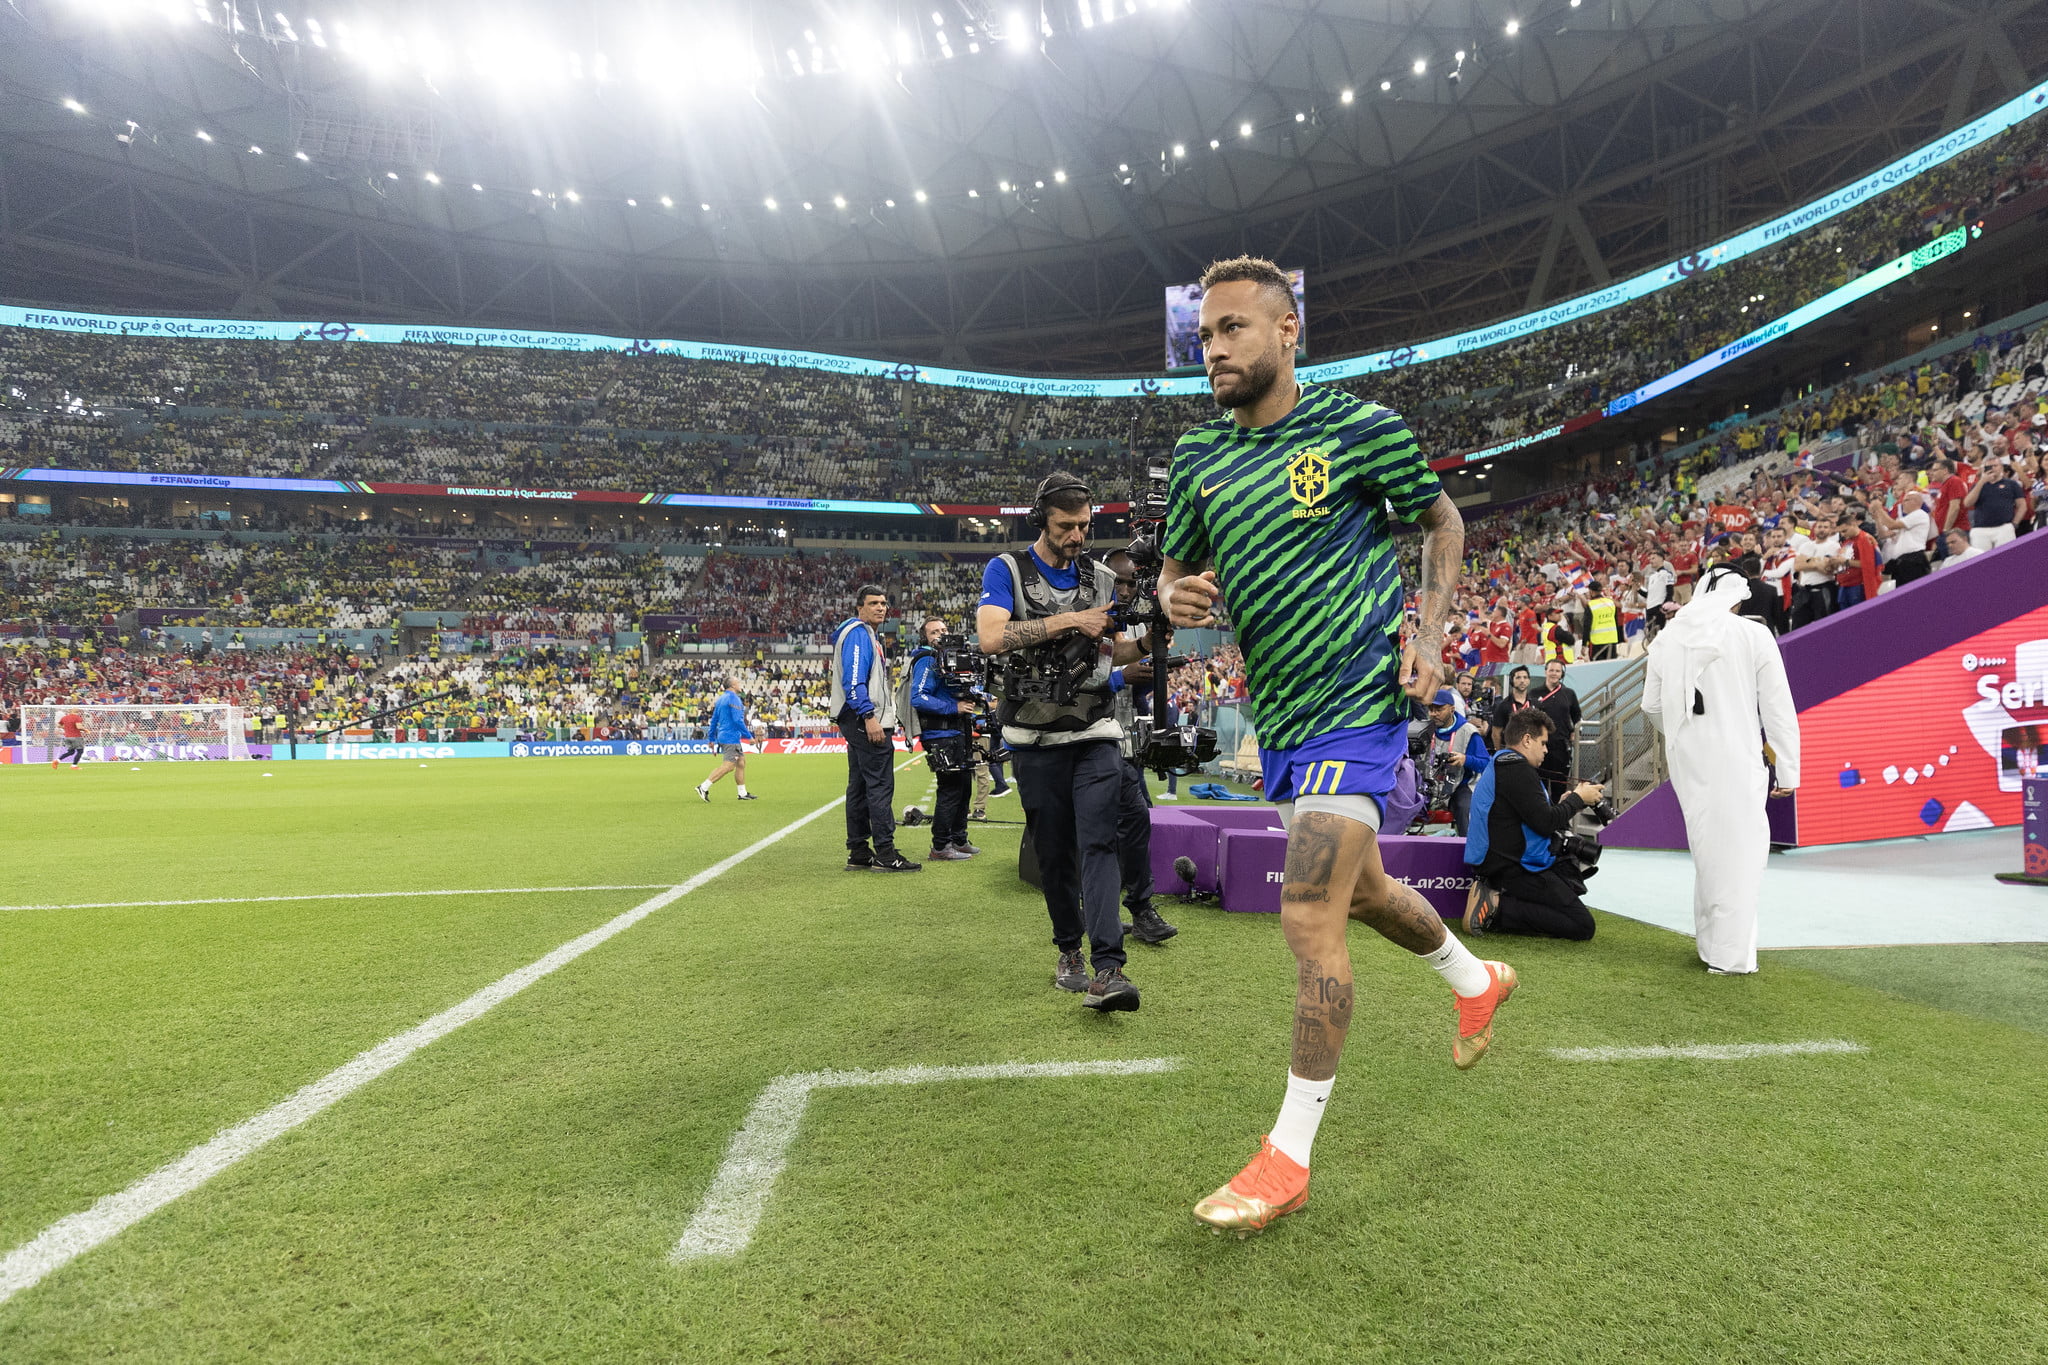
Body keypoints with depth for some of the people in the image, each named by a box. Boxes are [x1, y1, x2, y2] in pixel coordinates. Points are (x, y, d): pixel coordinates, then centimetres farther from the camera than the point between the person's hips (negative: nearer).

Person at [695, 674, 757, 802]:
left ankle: (743, 793, 14)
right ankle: (704, 787, -11)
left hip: (723, 736, 10)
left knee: (741, 762, 12)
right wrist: (749, 736, -14)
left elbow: (714, 720, 17)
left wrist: (711, 738, 21)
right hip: (731, 737, -10)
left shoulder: (721, 698, 15)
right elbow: (738, 720, -19)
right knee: (728, 766, -11)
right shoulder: (733, 698, -13)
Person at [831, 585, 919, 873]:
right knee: (880, 784, -10)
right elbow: (853, 679, -20)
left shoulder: (870, 635, 23)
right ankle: (885, 854, -9)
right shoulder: (858, 633, -9)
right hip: (865, 721, -11)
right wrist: (869, 716, -25)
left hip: (861, 722, 11)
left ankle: (858, 854, 15)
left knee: (859, 786, 10)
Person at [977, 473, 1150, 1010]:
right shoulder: (1007, 571, -1)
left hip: (1095, 734, 1)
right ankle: (1069, 950, 27)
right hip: (1035, 739, -1)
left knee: (1098, 844, -12)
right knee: (1054, 853, 8)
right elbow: (991, 637, -19)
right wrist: (1070, 621, -21)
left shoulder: (1101, 578, 10)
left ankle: (1107, 968, -18)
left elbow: (1115, 653, 15)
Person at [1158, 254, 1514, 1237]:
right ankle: (1475, 981, 53)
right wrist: (1177, 600, -11)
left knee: (1310, 914, -13)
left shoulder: (1359, 426, -7)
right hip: (1279, 711, 7)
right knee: (1361, 890, 22)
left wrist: (1426, 630, -5)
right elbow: (1174, 571, 14)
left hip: (1357, 697, -6)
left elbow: (1441, 518, 8)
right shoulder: (1197, 457, 6)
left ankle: (1289, 1156, 2)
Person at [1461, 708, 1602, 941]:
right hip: (1514, 868, -11)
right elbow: (1546, 823, -18)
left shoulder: (1498, 765, 18)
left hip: (1493, 862, 11)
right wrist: (1577, 799, -2)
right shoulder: (1516, 767, -15)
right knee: (1582, 926, -9)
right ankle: (1497, 907, -15)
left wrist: (1563, 803, 13)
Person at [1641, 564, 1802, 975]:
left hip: (1686, 759, 5)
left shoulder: (1669, 637, 5)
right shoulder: (1754, 636, -6)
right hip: (1734, 760, -5)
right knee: (1738, 851, 2)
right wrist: (1788, 770, 2)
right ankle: (1731, 955, 4)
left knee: (1706, 848, 17)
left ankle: (1710, 943, 27)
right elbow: (1778, 709, -4)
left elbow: (1652, 705, 11)